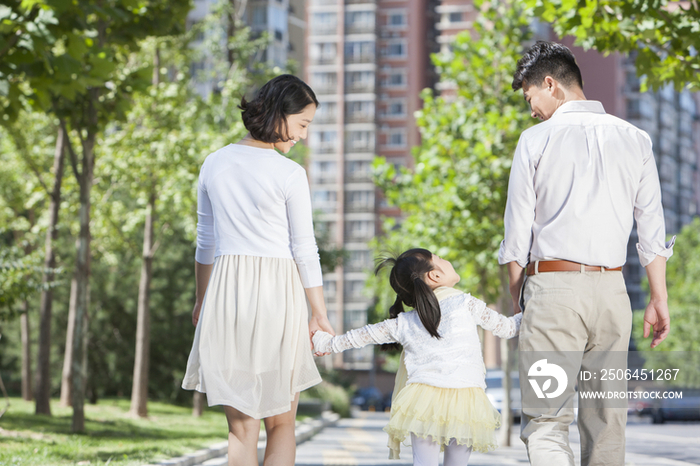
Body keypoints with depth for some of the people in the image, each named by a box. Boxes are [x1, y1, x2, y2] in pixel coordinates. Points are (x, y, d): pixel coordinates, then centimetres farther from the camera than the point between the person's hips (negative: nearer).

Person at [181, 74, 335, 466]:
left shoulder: (215, 163, 7)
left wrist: (202, 300, 26)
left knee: (242, 428, 7)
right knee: (282, 426, 10)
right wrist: (320, 316, 2)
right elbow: (305, 251, -5)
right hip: (277, 292, -4)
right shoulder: (290, 174, -8)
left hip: (226, 290, 4)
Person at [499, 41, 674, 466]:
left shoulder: (537, 139, 0)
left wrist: (516, 298, 10)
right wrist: (659, 299, 12)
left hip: (553, 286, -4)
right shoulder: (634, 139, 10)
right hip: (612, 288, 4)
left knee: (545, 422, -6)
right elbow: (652, 228, 8)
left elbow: (518, 229, 1)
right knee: (607, 421, 12)